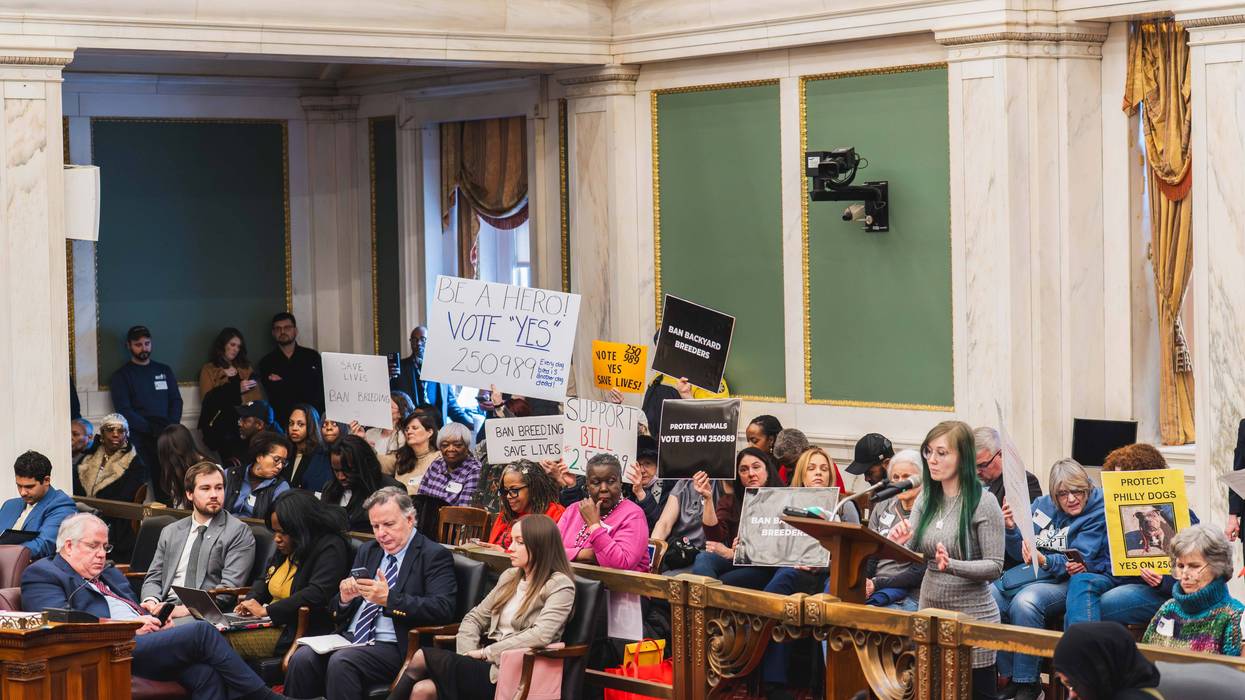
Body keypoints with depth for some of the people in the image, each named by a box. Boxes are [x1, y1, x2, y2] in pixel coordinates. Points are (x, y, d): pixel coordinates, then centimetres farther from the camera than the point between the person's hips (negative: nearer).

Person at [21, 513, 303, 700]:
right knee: (202, 632, -20)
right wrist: (129, 626, -14)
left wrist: (155, 623, 5)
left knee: (204, 673, -24)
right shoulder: (42, 575, 7)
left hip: (142, 641, 8)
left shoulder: (109, 574, 32)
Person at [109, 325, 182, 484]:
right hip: (139, 433, -4)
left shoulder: (164, 370, 23)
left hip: (165, 429, 4)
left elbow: (176, 401, 17)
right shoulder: (121, 376, 10)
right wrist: (151, 429, -12)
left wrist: (172, 426, -3)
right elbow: (124, 412, 0)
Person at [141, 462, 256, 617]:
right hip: (165, 610, 5)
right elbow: (153, 579, 20)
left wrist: (185, 609, -20)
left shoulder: (239, 532, 3)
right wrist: (151, 602, -6)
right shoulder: (170, 532, 21)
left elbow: (229, 587, -7)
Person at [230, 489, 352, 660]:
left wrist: (266, 611, -20)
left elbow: (317, 595, -22)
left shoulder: (330, 548, -10)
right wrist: (250, 602, 3)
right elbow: (264, 581, 28)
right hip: (271, 623, 9)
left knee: (228, 642, -24)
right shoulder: (286, 547, 17)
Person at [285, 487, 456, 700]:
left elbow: (443, 609, -14)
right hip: (349, 638, 6)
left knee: (341, 662, -33)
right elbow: (336, 609, 22)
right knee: (302, 658, -23)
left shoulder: (435, 556, 0)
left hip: (394, 647, -6)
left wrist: (389, 599, -23)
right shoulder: (366, 551, 21)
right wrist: (344, 598, -3)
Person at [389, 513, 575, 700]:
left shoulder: (560, 585, -5)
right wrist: (469, 654, -4)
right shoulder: (510, 576, 18)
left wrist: (485, 652, -15)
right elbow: (474, 618, 17)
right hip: (487, 664, 6)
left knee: (423, 657, -20)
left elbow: (541, 635, -18)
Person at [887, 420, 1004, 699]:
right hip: (929, 612, 6)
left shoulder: (983, 503, -13)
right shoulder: (926, 500, 6)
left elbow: (994, 567, -14)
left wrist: (952, 565, -29)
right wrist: (896, 543, -17)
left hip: (971, 616, -6)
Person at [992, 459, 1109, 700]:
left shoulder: (1097, 513, -5)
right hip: (1031, 573, 6)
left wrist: (1045, 561, -33)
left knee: (1024, 602, -35)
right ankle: (1006, 674, -10)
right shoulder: (1042, 506, 11)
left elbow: (1075, 561, -15)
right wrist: (1012, 528, -4)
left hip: (1067, 580, -6)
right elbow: (1020, 553, 15)